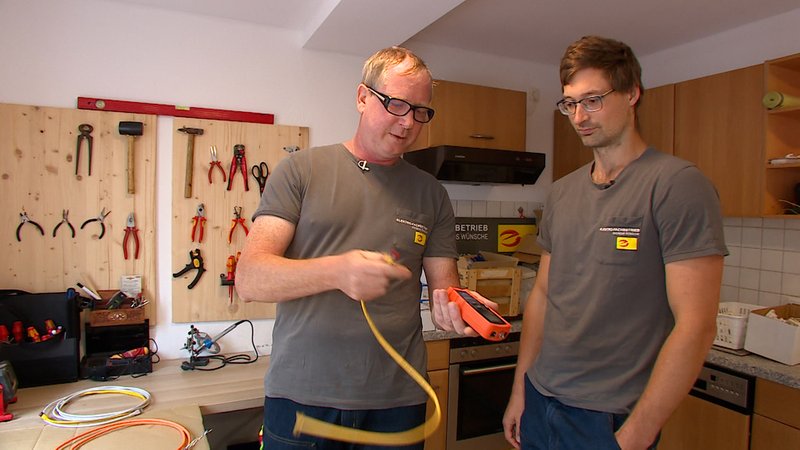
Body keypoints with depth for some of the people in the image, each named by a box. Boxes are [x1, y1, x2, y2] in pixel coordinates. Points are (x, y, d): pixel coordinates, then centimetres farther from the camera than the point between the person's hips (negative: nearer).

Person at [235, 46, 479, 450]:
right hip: (301, 397, -2)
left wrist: (458, 310, -16)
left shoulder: (431, 194, 7)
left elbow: (444, 286, 7)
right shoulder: (302, 170, -2)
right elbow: (249, 279, -10)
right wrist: (336, 272, -28)